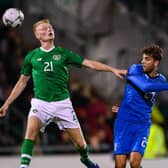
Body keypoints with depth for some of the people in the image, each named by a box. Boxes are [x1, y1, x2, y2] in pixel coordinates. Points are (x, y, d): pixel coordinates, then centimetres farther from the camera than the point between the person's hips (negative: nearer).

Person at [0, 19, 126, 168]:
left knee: (80, 142, 3)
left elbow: (89, 63, 1)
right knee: (31, 130, -30)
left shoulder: (63, 53, 5)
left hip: (62, 103, 1)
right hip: (40, 103, -1)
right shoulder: (31, 57, 6)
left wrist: (113, 69, -8)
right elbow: (22, 82, 15)